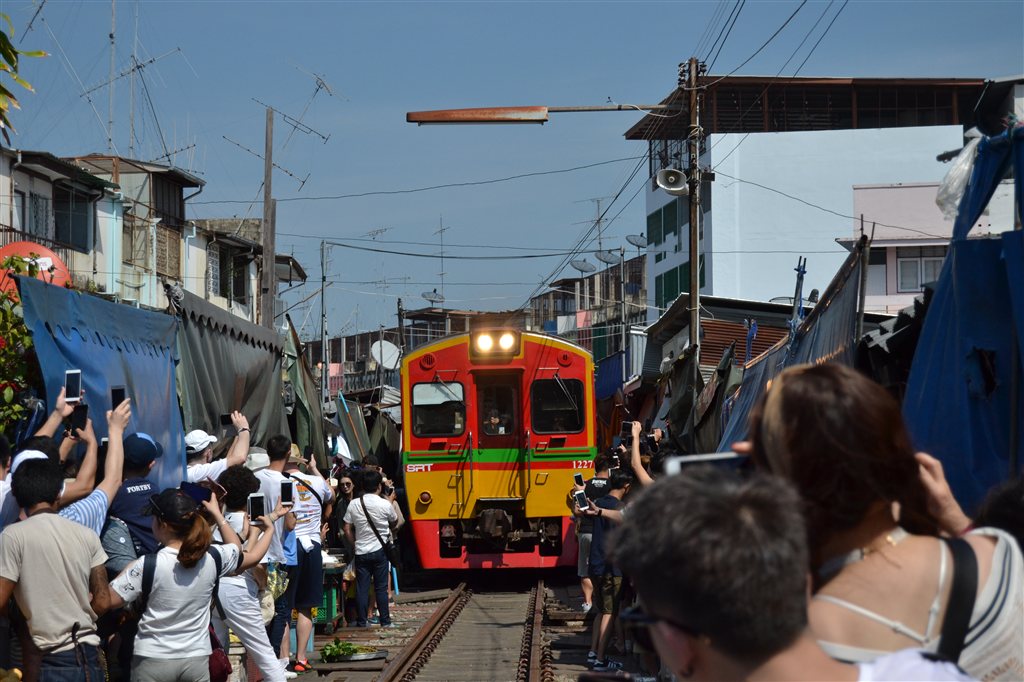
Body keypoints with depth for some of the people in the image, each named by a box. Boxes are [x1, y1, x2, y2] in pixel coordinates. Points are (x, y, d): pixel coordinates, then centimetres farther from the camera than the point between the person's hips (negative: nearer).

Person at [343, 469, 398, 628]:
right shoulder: (385, 504, -9)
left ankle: (361, 621, 5)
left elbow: (347, 529, 2)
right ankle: (385, 621, 7)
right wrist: (391, 501, 23)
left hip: (361, 552, 2)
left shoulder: (354, 504, -3)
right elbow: (395, 520, 10)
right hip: (380, 550, -2)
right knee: (381, 588, 4)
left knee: (362, 588, 4)